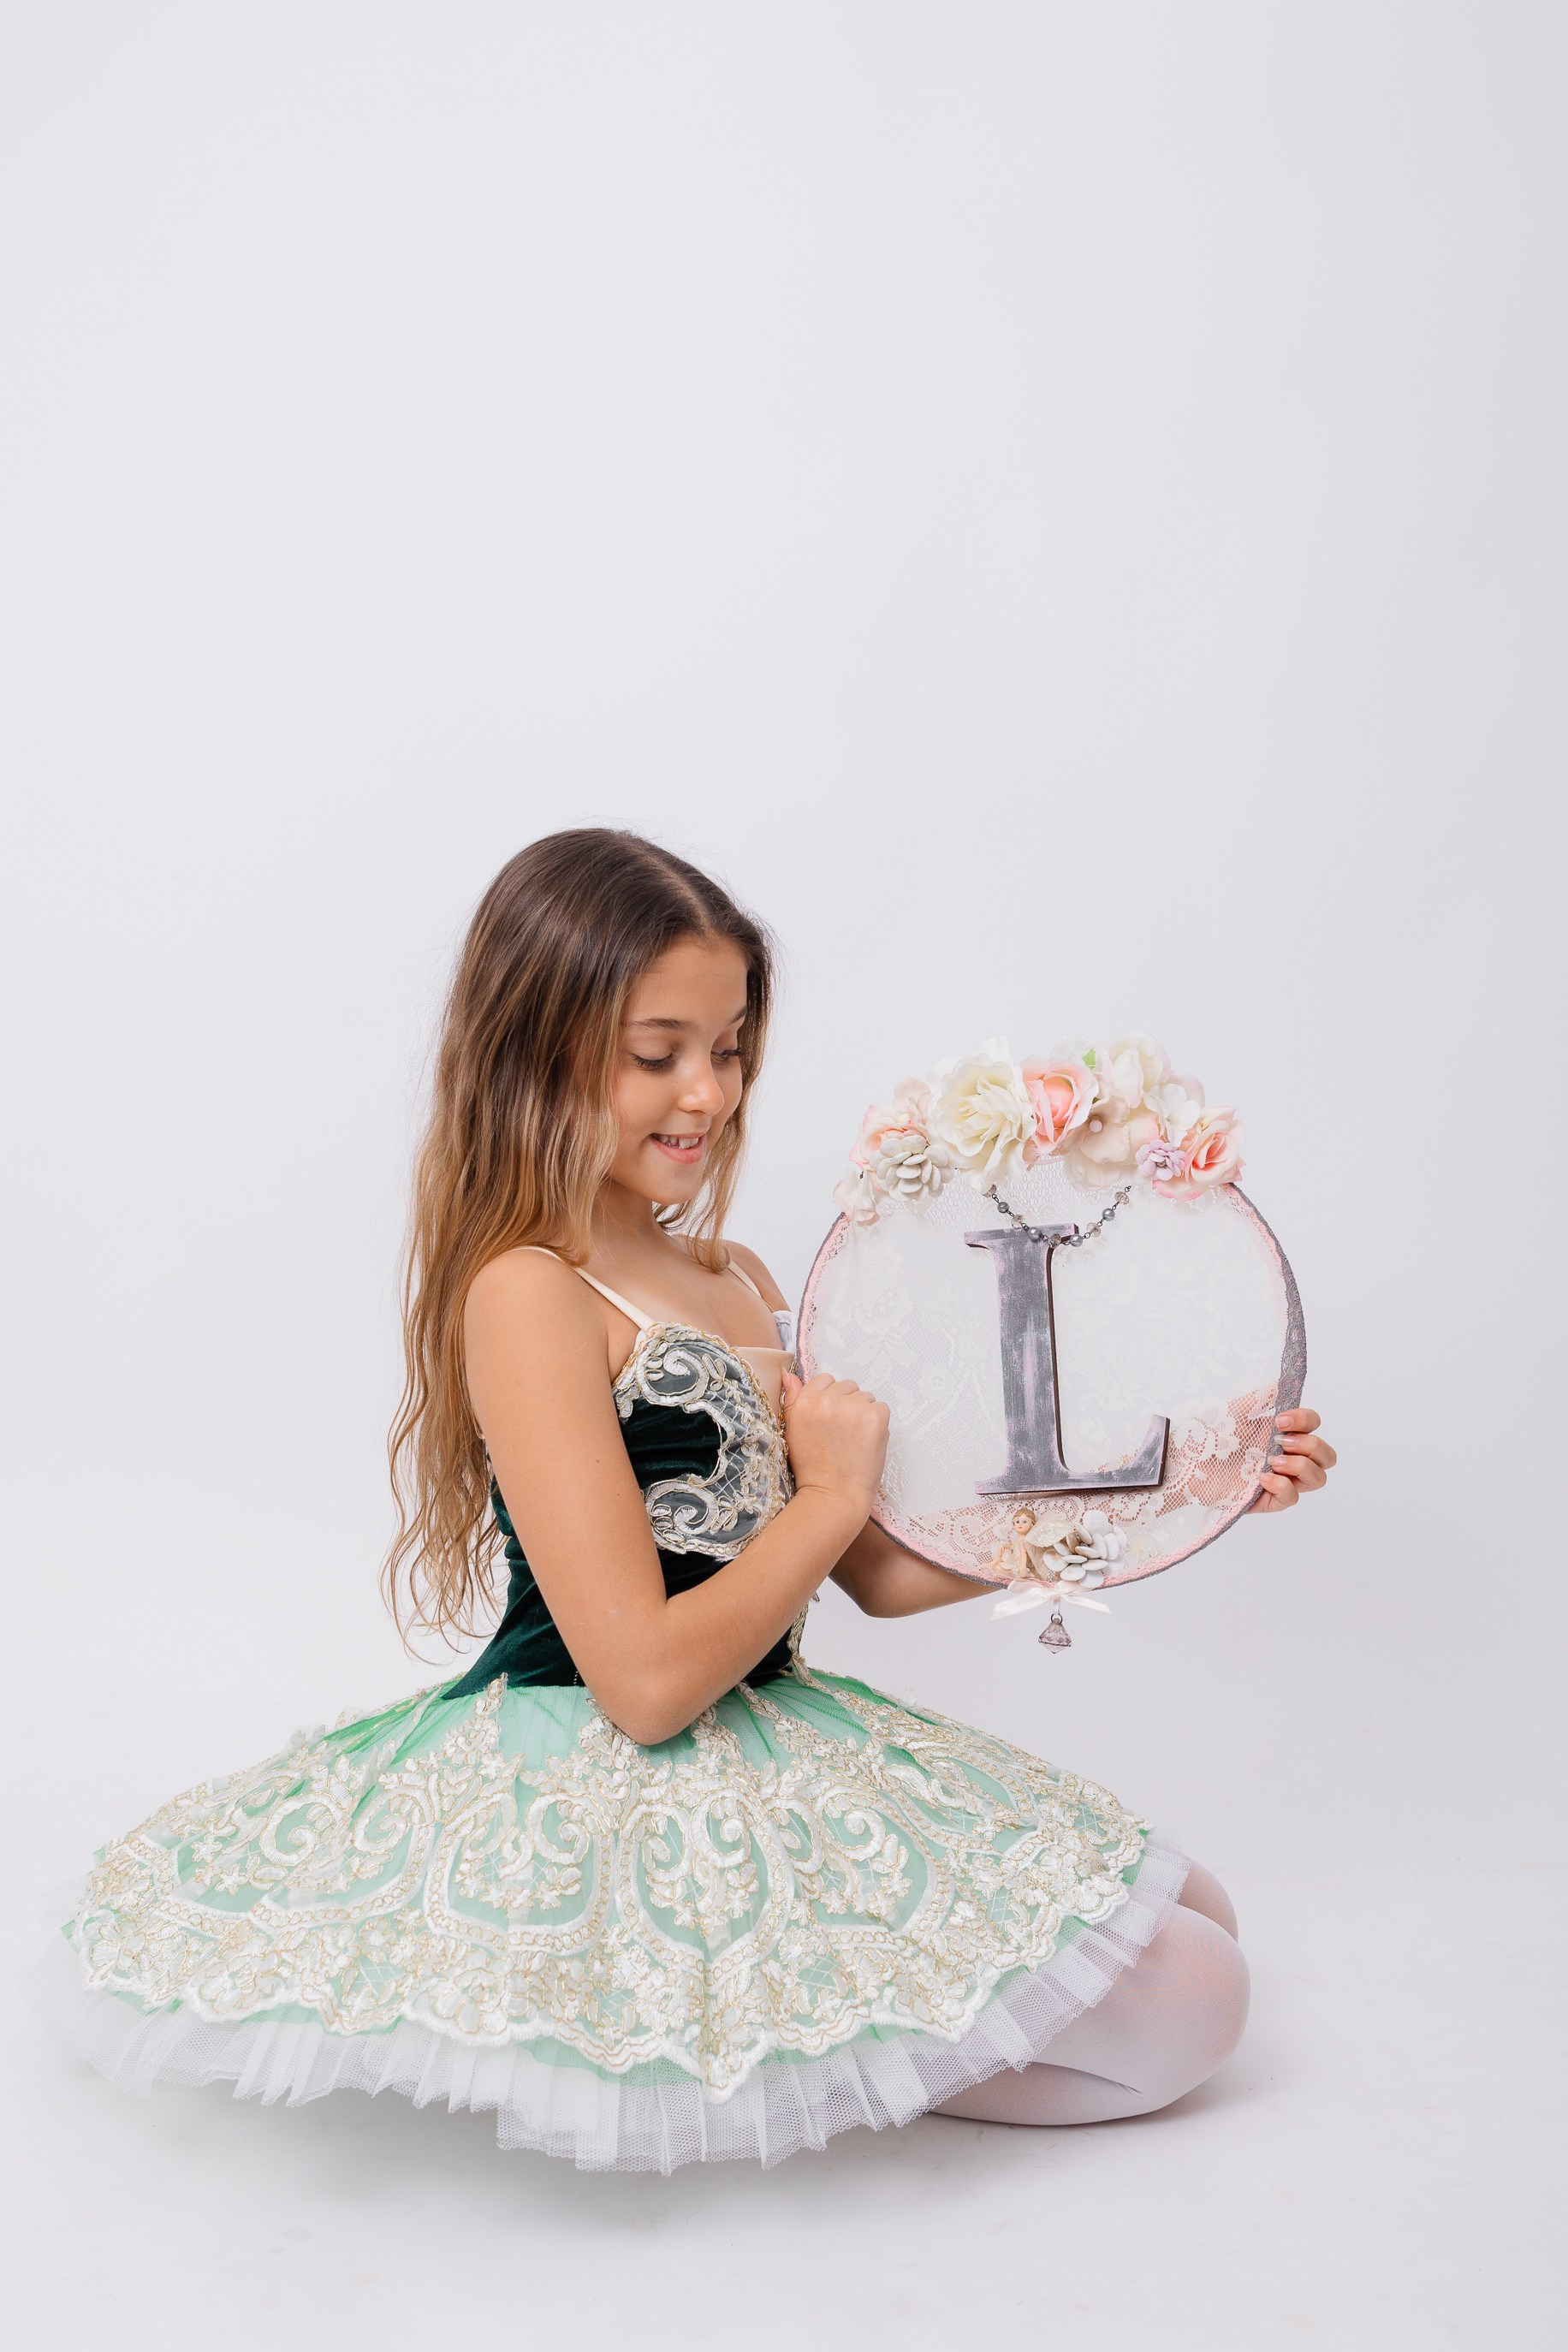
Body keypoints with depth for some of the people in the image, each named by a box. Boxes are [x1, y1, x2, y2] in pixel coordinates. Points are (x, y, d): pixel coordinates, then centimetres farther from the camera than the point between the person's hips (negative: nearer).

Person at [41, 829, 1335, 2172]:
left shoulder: (739, 1284, 10)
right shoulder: (528, 1294, -17)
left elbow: (879, 1572, 12)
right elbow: (649, 1678, -22)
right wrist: (833, 1493, -9)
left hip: (768, 1759, 9)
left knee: (1193, 1916, 16)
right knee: (1189, 2006, -8)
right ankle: (764, 2053, 3)